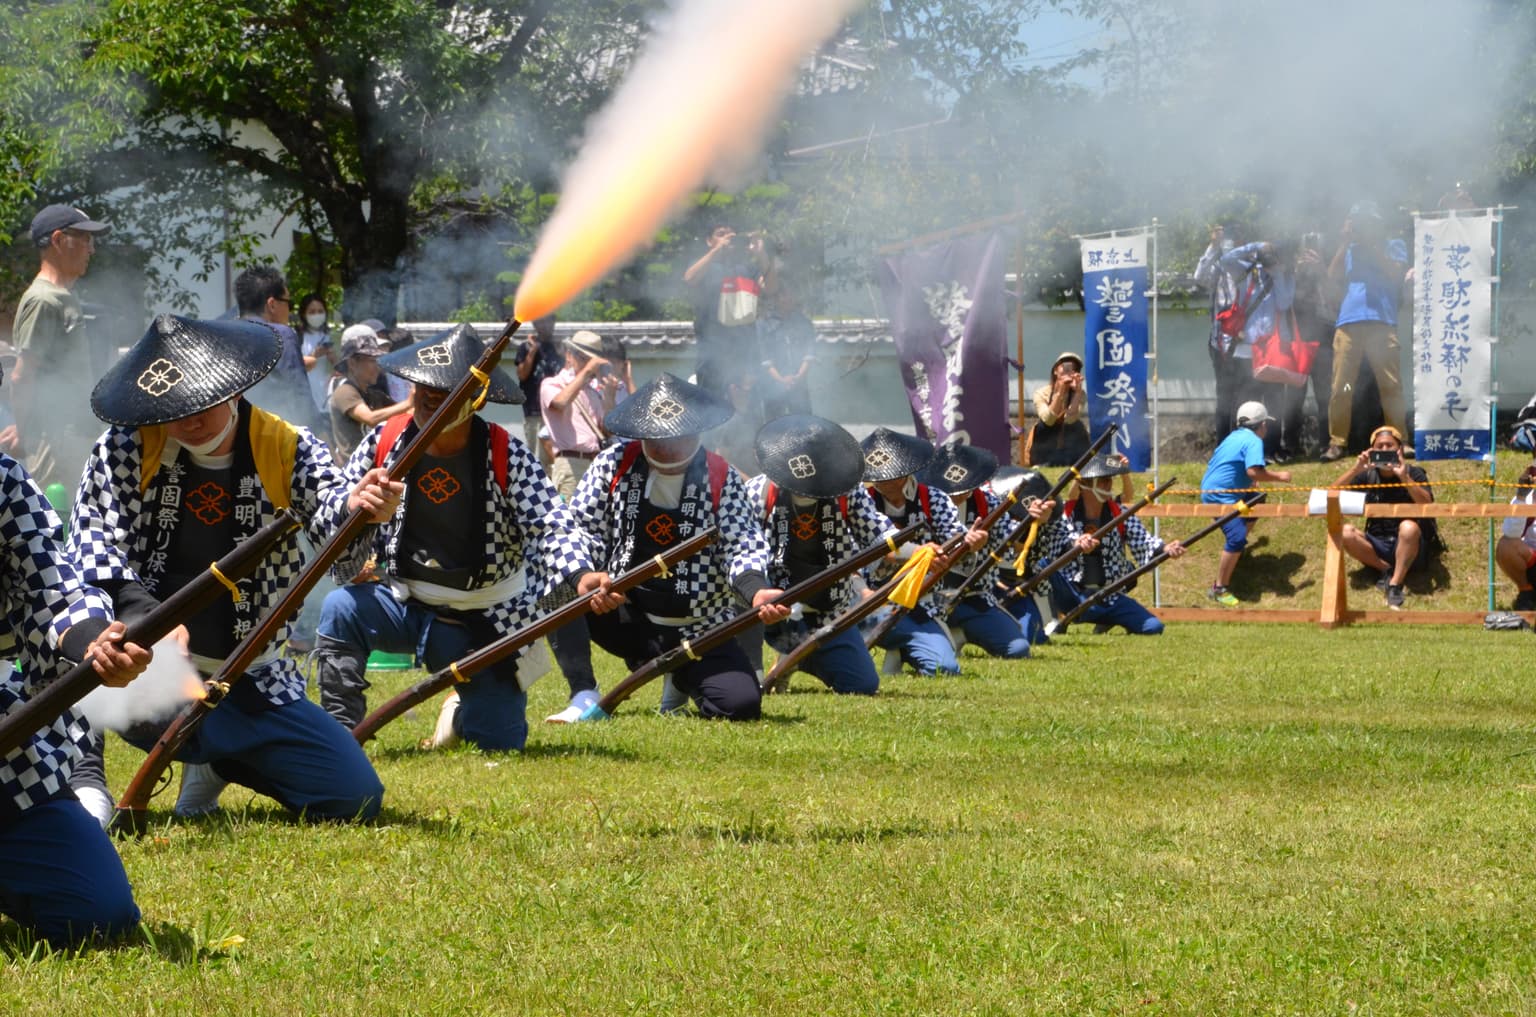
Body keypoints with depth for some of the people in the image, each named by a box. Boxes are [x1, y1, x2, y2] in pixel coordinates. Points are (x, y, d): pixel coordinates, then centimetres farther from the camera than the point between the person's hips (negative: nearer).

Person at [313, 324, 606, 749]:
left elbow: (550, 525, -24)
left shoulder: (507, 457, -15)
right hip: (403, 602, 1)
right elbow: (333, 514, 0)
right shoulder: (385, 442, -8)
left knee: (500, 742, 1)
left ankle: (463, 712, 39)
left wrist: (581, 577, -43)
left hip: (486, 623, -1)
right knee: (341, 609, -30)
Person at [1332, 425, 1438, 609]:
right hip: (1378, 548, 3)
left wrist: (1404, 477, -33)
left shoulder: (1413, 473, -2)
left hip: (1409, 546, -3)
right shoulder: (1368, 476, 5)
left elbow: (1426, 504, -21)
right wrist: (1354, 470, -22)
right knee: (1345, 532, -23)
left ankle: (1395, 585, -29)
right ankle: (1388, 570, -15)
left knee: (1409, 527, -36)